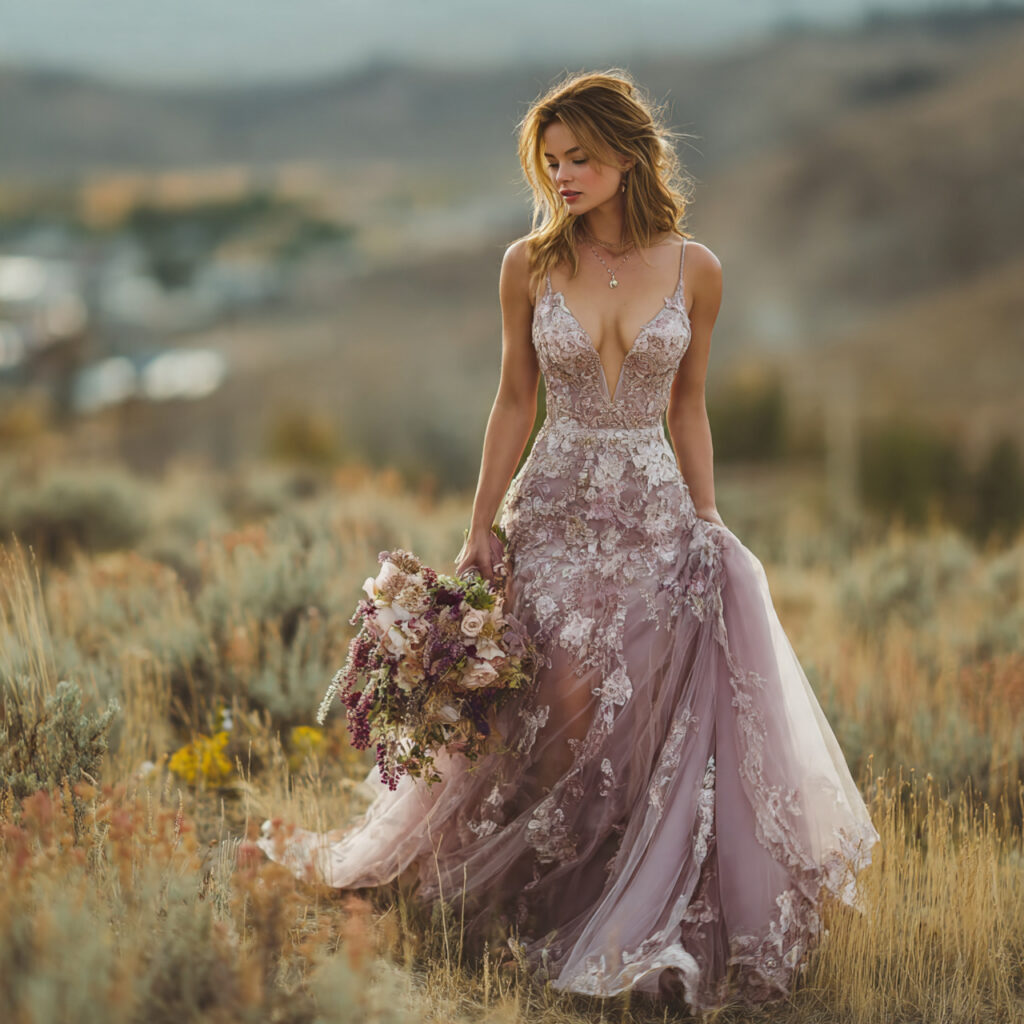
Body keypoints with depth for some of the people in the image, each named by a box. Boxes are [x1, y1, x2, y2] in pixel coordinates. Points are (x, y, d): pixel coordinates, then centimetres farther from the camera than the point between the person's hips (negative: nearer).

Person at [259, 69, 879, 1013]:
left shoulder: (695, 270, 0)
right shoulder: (529, 266, -1)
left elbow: (687, 406, 9)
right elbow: (515, 403, 6)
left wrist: (709, 529, 8)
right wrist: (478, 531, 5)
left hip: (658, 513, 1)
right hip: (556, 510, 0)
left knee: (660, 721, -5)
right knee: (566, 713, -8)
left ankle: (641, 927, 12)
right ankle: (545, 908, 14)